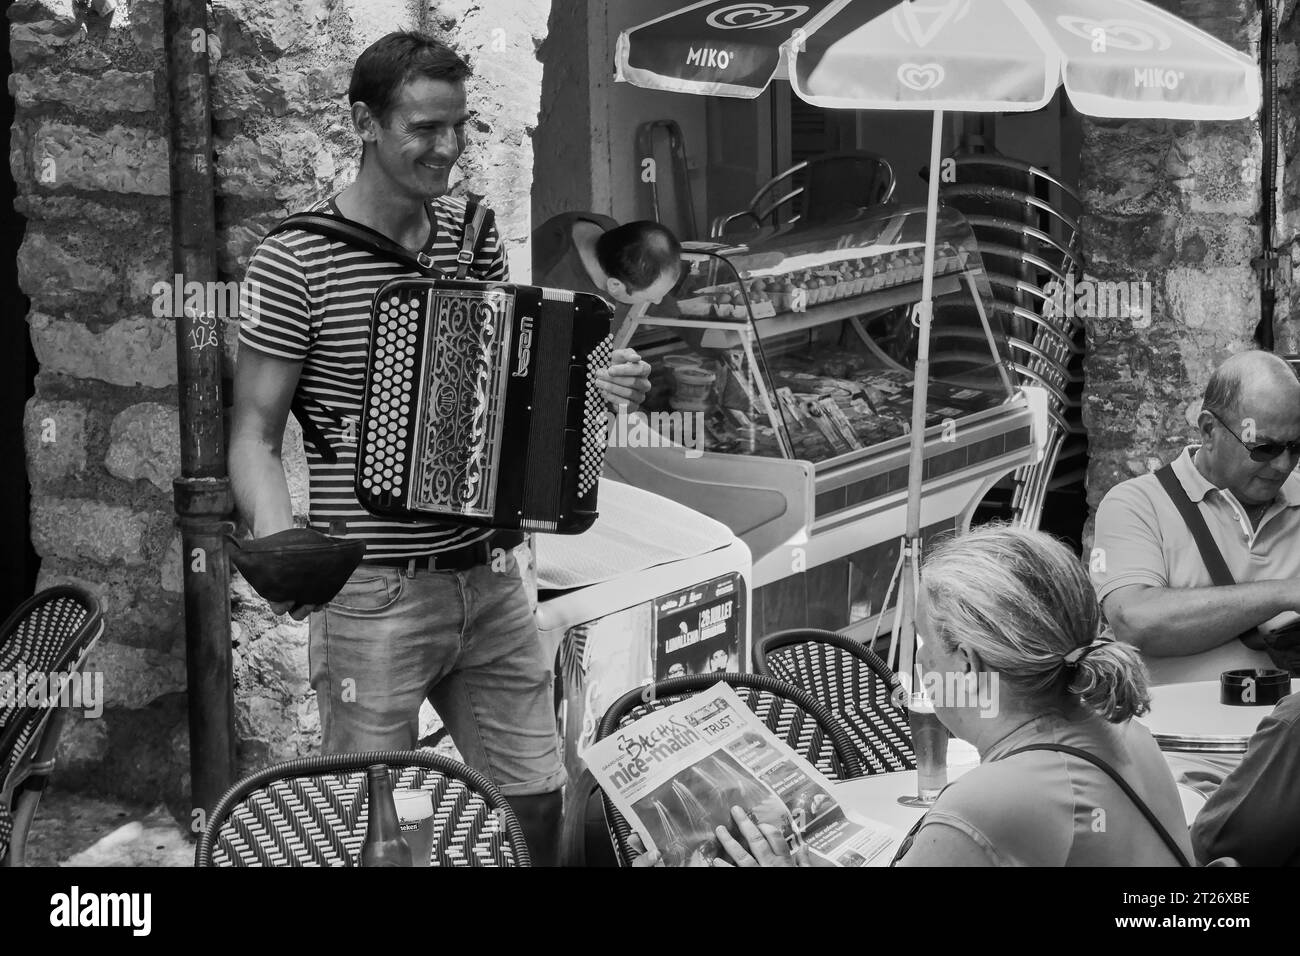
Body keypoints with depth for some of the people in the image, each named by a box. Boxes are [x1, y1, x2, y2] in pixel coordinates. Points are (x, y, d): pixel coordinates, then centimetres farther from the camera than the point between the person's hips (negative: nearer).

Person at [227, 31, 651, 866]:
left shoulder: (476, 235, 6)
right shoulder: (297, 261, -11)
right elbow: (255, 436, -8)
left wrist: (597, 383, -1)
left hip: (490, 582, 5)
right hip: (374, 598, -5)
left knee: (537, 797, 11)